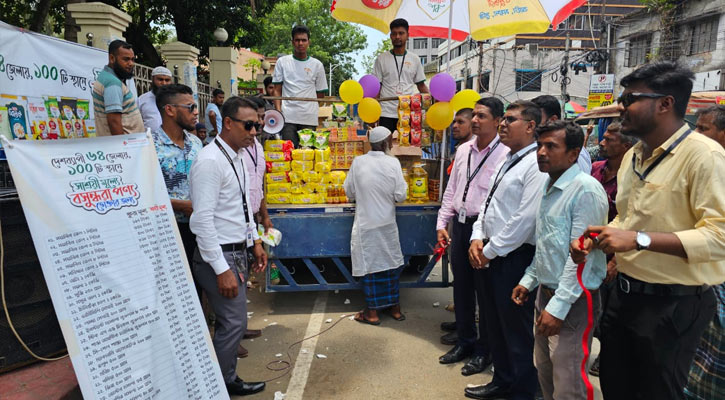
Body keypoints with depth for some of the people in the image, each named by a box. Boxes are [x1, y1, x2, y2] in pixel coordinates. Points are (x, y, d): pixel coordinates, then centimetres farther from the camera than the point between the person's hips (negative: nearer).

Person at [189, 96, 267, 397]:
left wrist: (255, 242, 17)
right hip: (219, 257, -9)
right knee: (233, 323, -2)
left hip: (238, 252, 9)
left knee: (231, 322, 18)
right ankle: (222, 388, 19)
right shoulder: (210, 161, -19)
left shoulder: (237, 157, 9)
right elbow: (202, 220, -23)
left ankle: (227, 380, 34)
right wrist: (222, 270, -23)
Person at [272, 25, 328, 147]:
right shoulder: (282, 62, 11)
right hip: (288, 118, 0)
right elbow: (277, 91, 9)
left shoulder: (317, 65, 11)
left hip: (310, 119, 1)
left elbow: (320, 94, 13)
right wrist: (278, 111, -4)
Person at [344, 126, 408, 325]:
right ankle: (395, 307, 26)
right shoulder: (393, 163, -8)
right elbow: (400, 195, -8)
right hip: (387, 222, 1)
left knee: (369, 265, 7)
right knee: (391, 263, 14)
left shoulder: (358, 162, -5)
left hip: (365, 223, 0)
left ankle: (372, 312, 15)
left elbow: (349, 192, 2)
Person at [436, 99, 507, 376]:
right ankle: (465, 341, 36)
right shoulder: (463, 150, 9)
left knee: (484, 289, 7)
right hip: (459, 224, 7)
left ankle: (484, 350, 26)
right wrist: (442, 223, 11)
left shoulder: (504, 154, -12)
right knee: (461, 286, 17)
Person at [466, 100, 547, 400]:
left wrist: (490, 250, -15)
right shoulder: (508, 160, 13)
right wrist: (478, 238, 3)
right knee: (494, 323, 21)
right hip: (492, 255, 9)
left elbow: (526, 218, -23)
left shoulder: (536, 164, -16)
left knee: (517, 330, 6)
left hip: (515, 258, -9)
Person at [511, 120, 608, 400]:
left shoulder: (586, 190, -17)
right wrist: (529, 280, 15)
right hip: (545, 293, 8)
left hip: (573, 301, -8)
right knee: (545, 374, 20)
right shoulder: (549, 187, 11)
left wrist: (558, 307, -21)